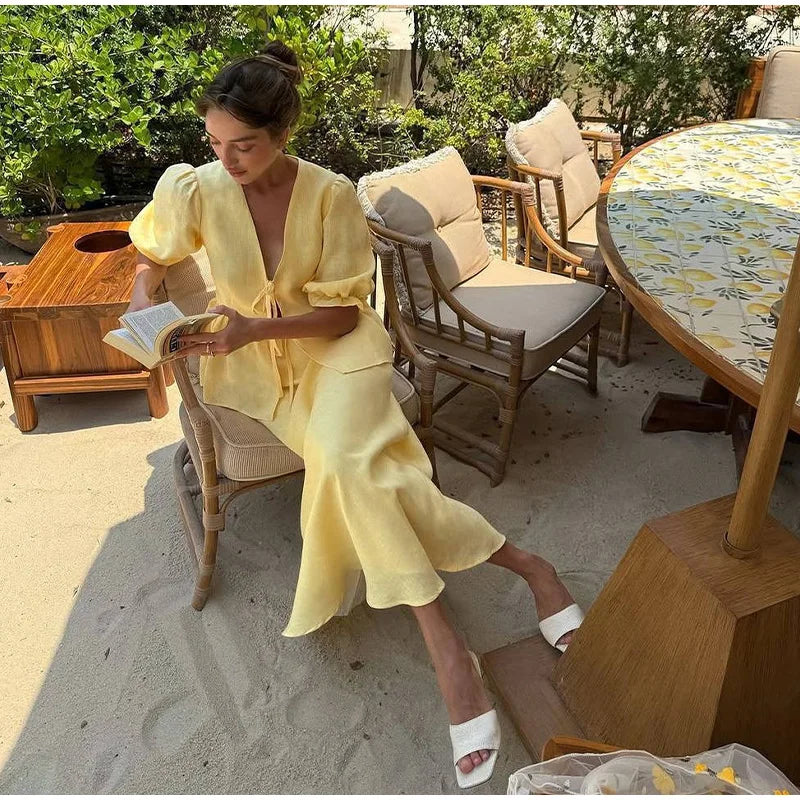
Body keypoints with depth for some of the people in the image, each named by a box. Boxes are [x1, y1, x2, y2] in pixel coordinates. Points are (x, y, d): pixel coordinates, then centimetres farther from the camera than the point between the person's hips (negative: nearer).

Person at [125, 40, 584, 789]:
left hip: (335, 351, -2)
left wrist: (254, 328, -24)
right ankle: (520, 564, -14)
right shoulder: (197, 191, -6)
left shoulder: (331, 194, -13)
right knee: (350, 465, -26)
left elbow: (342, 311, -11)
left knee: (344, 457, -34)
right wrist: (143, 303, -7)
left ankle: (443, 642, -19)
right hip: (254, 365, 2)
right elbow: (150, 256, 14)